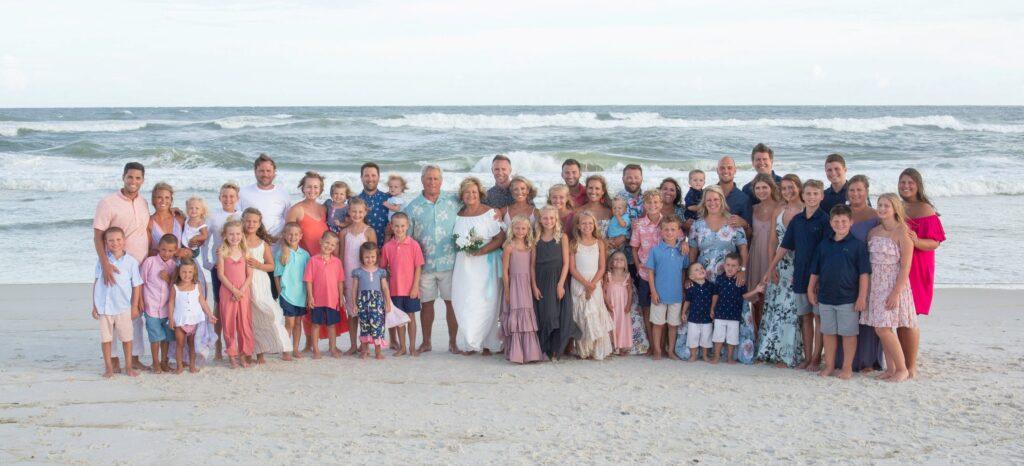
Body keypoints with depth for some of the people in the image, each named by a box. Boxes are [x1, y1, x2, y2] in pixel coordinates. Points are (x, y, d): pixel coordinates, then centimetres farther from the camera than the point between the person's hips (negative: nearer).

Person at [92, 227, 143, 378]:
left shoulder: (131, 262, -5)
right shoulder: (102, 261, -1)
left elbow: (137, 285, 0)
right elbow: (96, 283, 5)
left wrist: (135, 306, 0)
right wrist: (94, 306, 4)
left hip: (123, 307, -1)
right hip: (104, 307, 1)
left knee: (126, 337, 8)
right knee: (105, 338, 7)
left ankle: (128, 367, 21)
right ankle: (109, 367, 17)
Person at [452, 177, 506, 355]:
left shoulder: (490, 213, -3)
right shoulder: (458, 214, 11)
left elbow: (501, 237, -8)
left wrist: (483, 250, -17)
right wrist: (463, 247, 4)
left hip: (486, 264, -4)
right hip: (464, 265, 4)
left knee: (485, 302, -5)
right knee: (464, 303, -2)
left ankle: (486, 343, 5)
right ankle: (470, 343, 5)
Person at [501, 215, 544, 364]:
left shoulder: (530, 246, 8)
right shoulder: (509, 247, -6)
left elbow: (531, 268, 11)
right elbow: (505, 271, -5)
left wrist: (534, 287, 7)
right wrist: (507, 292, -8)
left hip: (527, 286, 4)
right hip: (514, 285, -4)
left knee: (527, 318, 5)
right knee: (516, 317, -4)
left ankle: (529, 353, 10)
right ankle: (516, 354, 0)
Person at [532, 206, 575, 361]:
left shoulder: (562, 237, 1)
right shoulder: (537, 238, 7)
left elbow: (566, 263, -3)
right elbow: (533, 264, 6)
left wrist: (560, 284, -11)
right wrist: (534, 286, -3)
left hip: (557, 280, -2)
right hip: (541, 281, 2)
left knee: (556, 315, -4)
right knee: (542, 315, 1)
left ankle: (555, 351, 3)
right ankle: (544, 350, 8)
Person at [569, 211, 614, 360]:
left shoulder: (599, 243, 4)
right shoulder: (574, 244, -1)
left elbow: (602, 268, 1)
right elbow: (572, 269, -5)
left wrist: (592, 284, -12)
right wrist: (586, 284, -15)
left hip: (595, 285, 1)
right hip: (579, 285, -1)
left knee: (595, 317, -2)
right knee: (581, 318, 0)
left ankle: (597, 351, 4)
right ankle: (583, 351, 6)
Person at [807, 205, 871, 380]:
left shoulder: (857, 245, -6)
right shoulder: (824, 245, 8)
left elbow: (864, 273, -7)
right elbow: (815, 271, 16)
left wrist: (862, 297, -11)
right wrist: (811, 289, 14)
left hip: (848, 298, -4)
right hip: (826, 298, 4)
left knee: (848, 333, 3)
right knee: (828, 332, 12)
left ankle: (847, 367, 13)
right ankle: (829, 366, 22)